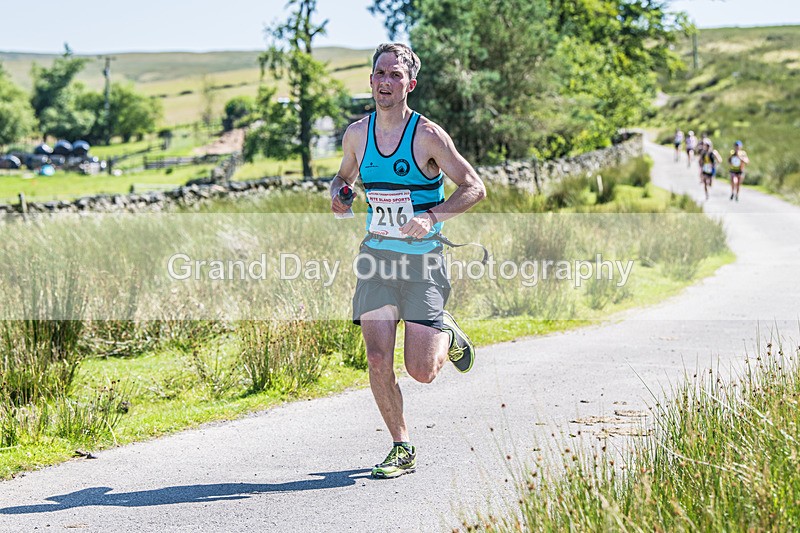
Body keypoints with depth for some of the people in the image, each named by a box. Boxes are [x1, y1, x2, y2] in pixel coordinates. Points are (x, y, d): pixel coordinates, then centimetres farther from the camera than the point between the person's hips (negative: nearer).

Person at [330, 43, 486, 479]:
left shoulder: (427, 135, -11)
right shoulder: (356, 134, 3)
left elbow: (474, 188, -8)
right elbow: (344, 175, 23)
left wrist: (430, 217, -22)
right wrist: (337, 194, -1)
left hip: (423, 261, -3)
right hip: (376, 257, 4)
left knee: (421, 372, -6)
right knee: (378, 363, -6)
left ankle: (447, 336, 29)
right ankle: (402, 449, 11)